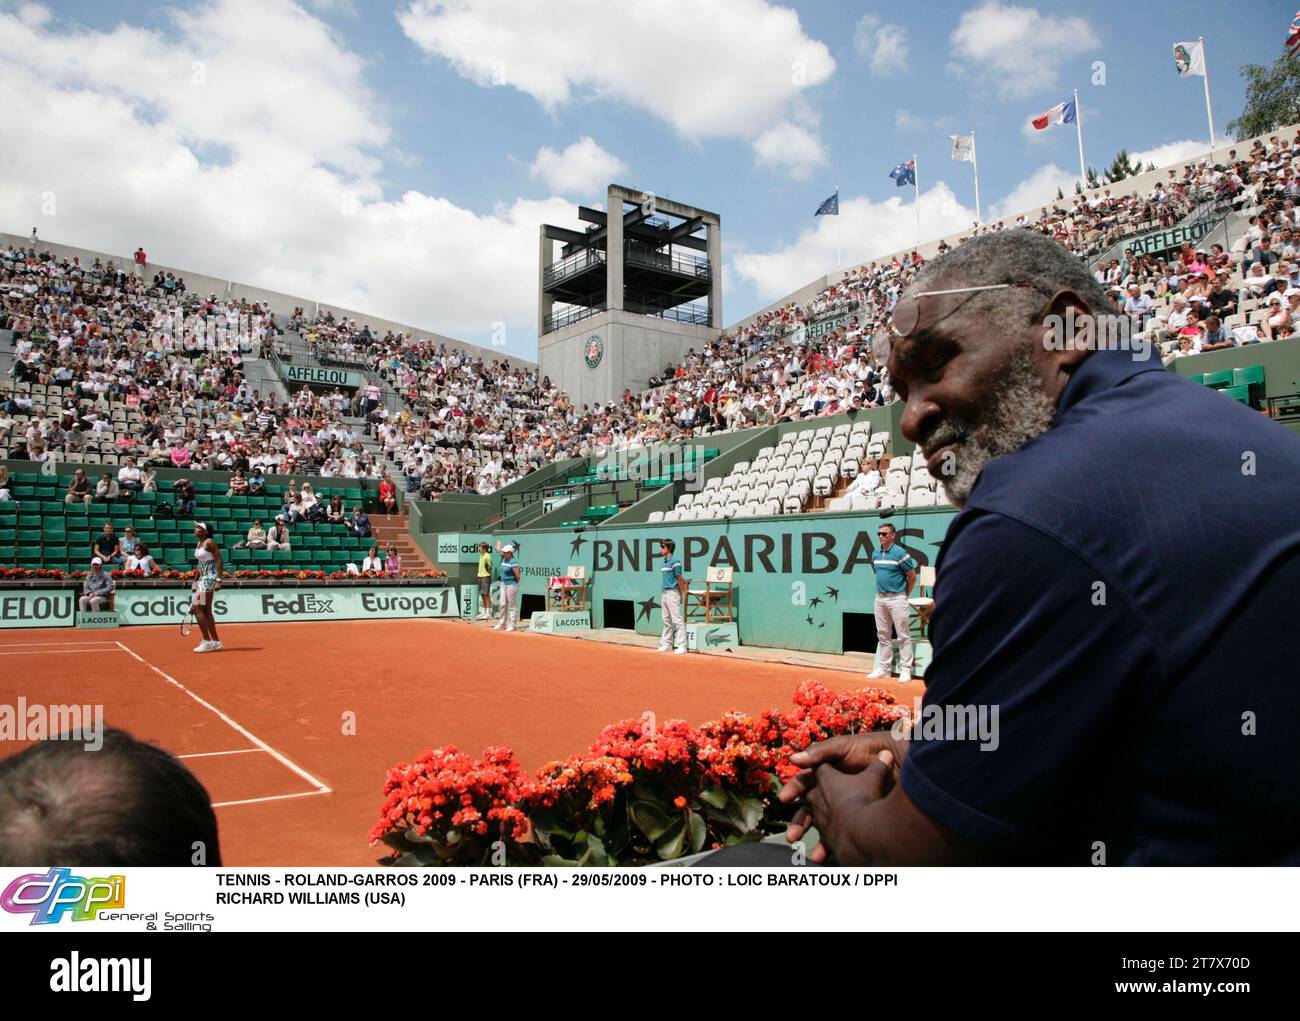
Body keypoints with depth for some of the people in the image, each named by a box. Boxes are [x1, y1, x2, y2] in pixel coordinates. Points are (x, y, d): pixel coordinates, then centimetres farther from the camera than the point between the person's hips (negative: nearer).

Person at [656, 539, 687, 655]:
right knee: (666, 621, 15)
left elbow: (680, 579, -11)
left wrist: (681, 595, -11)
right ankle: (665, 644, 22)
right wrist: (662, 594, 15)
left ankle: (682, 646, -6)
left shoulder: (674, 561, -12)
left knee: (678, 620, -7)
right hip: (664, 593, 9)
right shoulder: (663, 562, 13)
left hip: (672, 593, -9)